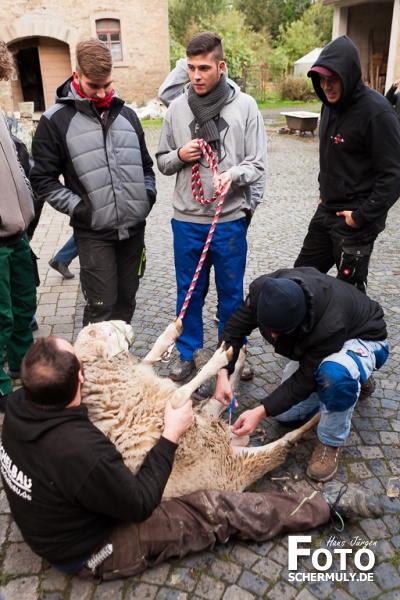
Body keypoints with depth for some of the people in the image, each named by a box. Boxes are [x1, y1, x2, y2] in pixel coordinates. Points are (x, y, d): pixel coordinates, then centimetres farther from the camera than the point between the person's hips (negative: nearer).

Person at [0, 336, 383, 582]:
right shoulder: (81, 451, -42)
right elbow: (141, 505, -25)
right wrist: (171, 437, -20)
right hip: (94, 553, -7)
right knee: (219, 510, -4)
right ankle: (328, 503, 9)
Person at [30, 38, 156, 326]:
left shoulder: (126, 114, 11)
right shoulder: (56, 120, -4)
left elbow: (145, 165, 20)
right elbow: (43, 179, -3)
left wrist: (149, 195, 4)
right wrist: (78, 208, -12)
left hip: (134, 228, 5)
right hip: (94, 233, -4)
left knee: (127, 301, 15)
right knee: (102, 308, -2)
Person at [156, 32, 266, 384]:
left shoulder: (245, 105, -3)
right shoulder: (177, 108, 3)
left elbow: (258, 164, -3)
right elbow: (162, 161, 11)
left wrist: (233, 174, -23)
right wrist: (180, 156, -11)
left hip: (229, 219, -1)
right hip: (186, 219, 2)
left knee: (231, 292, 11)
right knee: (189, 292, 13)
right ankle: (187, 354, 31)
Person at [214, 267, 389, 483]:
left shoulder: (330, 326, -44)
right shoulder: (265, 291, -31)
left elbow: (304, 380, -34)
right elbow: (235, 327, -17)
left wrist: (260, 412, -37)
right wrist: (223, 374, -30)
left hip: (362, 339, -6)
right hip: (317, 344, 7)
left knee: (335, 373, -43)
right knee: (286, 414, 5)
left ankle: (331, 442, -13)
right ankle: (355, 378, 23)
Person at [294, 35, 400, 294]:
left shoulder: (377, 112, -19)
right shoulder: (331, 104, 6)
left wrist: (363, 216, -19)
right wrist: (324, 193, 16)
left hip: (355, 220, -8)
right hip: (326, 211, 8)